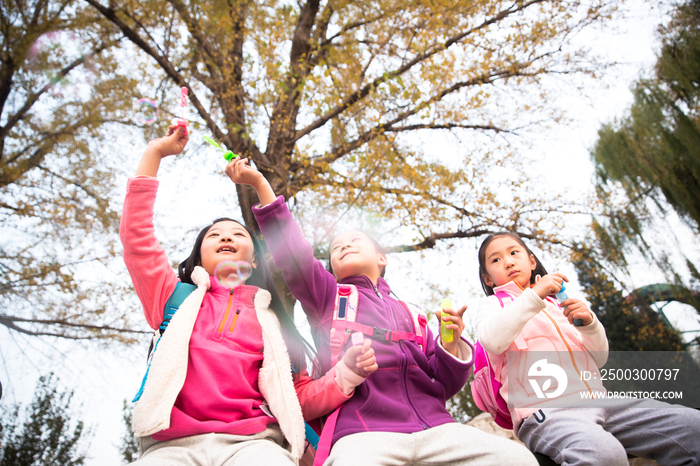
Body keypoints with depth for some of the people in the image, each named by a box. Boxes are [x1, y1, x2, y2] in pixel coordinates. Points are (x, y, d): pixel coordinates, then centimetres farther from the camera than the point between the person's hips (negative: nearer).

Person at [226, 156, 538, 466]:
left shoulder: (410, 315, 26)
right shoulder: (327, 294, 20)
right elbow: (293, 254, 3)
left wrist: (450, 345, 2)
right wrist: (261, 184, -1)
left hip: (433, 426, 4)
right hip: (363, 430, -3)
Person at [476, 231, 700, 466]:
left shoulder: (555, 303, 24)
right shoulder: (493, 303, 11)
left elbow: (599, 359, 22)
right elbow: (492, 341, -14)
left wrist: (589, 323, 1)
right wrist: (535, 294, -13)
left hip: (597, 400, 6)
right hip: (545, 411, -6)